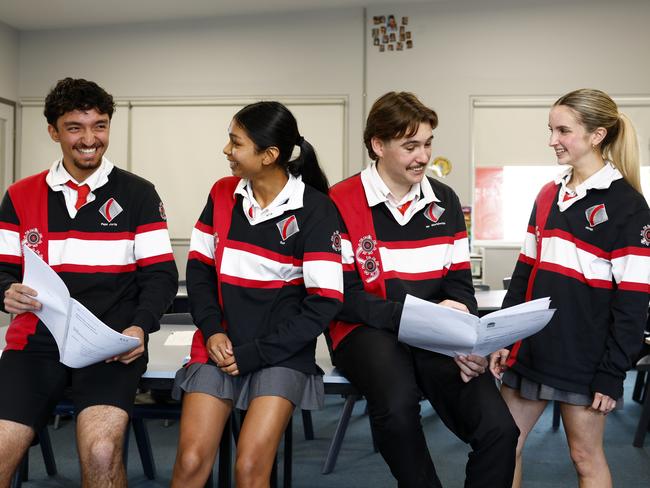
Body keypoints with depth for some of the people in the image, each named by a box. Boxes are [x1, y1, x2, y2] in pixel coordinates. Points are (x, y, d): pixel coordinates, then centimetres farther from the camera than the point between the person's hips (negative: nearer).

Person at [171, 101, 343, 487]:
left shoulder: (316, 210, -8)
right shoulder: (222, 194, 7)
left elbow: (324, 302, -11)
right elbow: (199, 267, 11)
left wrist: (252, 354, -12)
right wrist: (212, 331, -7)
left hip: (282, 353, -3)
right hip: (221, 345, 3)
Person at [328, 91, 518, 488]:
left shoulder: (445, 201, 10)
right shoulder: (341, 204, -6)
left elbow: (460, 286, 10)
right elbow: (344, 298, -9)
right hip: (370, 331, -3)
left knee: (499, 429, -20)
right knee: (398, 403, -36)